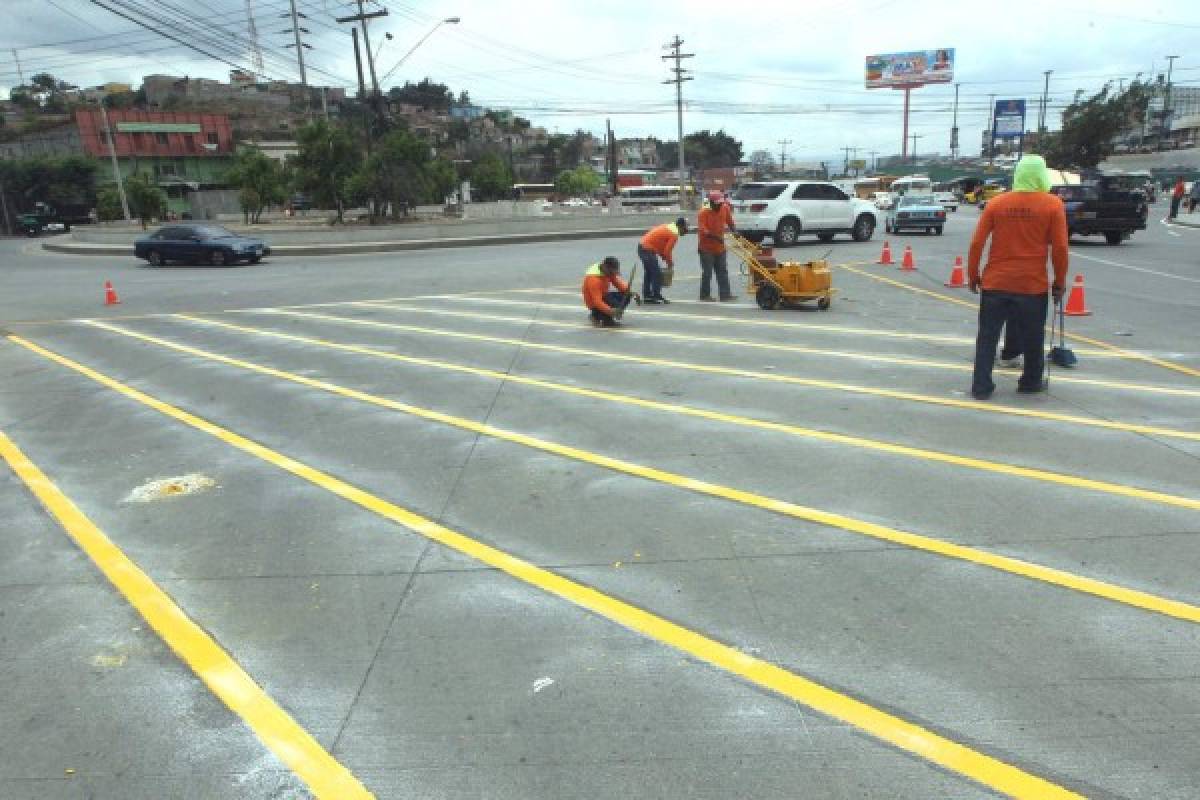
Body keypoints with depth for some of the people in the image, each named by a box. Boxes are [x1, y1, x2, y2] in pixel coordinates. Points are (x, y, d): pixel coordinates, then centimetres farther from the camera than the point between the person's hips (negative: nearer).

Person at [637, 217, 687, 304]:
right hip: (648, 250, -10)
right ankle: (657, 297, 0)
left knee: (648, 273, 18)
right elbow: (667, 251, -14)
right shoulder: (674, 234, -11)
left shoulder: (668, 227, 18)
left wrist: (665, 257, 18)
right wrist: (670, 263, 2)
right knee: (657, 274, -3)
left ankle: (647, 296, 23)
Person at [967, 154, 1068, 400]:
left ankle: (981, 386, 6)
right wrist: (1060, 281, 5)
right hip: (1033, 285, -1)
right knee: (1032, 337, 15)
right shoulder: (1053, 205, -4)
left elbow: (977, 243, -3)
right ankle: (1031, 381, 29)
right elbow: (1060, 248, -6)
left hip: (995, 282, 1)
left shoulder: (996, 203, -1)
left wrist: (972, 275, 7)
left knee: (987, 336, 8)